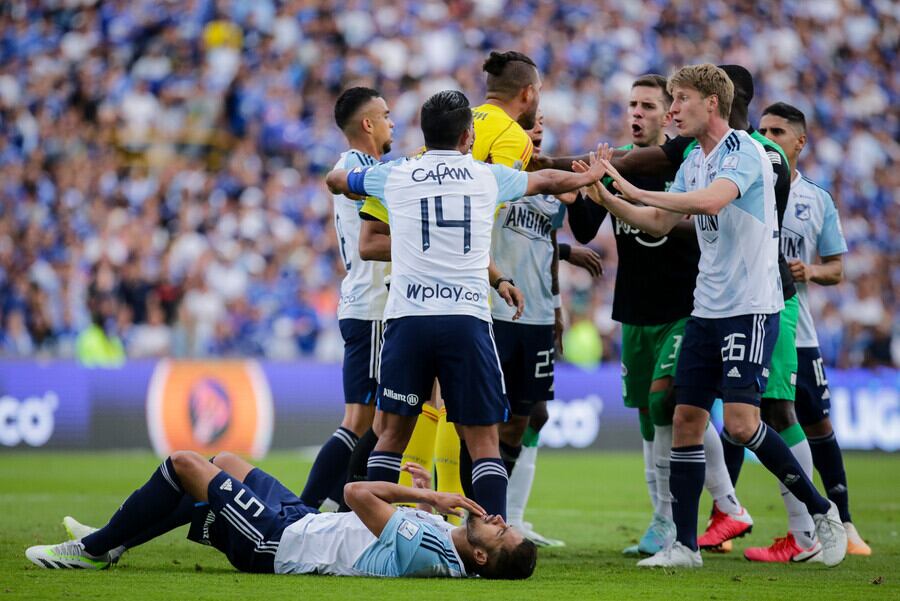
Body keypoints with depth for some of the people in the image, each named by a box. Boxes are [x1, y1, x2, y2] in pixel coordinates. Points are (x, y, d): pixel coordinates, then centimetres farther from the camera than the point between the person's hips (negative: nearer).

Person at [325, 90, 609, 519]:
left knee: (391, 434, 10)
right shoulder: (488, 177, 11)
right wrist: (588, 177, 53)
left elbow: (335, 181, 30)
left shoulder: (395, 176, 10)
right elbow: (548, 181, 31)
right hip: (467, 318, -1)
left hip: (407, 317, 1)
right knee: (483, 442, 2)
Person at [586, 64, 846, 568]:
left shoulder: (744, 151, -13)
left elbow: (710, 201, -30)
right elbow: (661, 219, 23)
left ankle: (822, 511, 1)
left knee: (741, 423, -16)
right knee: (686, 420, 3)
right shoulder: (694, 162, 14)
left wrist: (634, 190, -27)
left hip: (751, 308, -8)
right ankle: (685, 545, 7)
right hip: (706, 311, 8)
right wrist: (609, 198, 9)